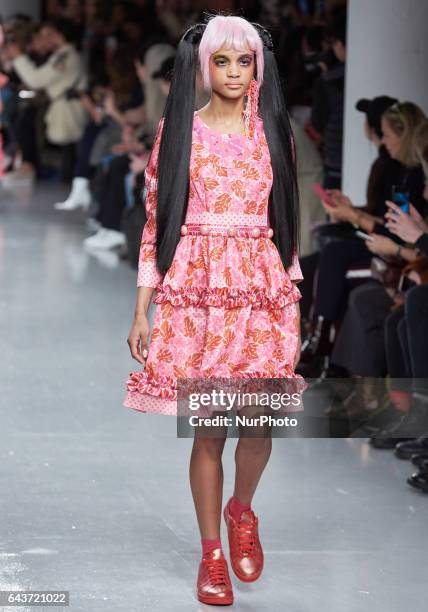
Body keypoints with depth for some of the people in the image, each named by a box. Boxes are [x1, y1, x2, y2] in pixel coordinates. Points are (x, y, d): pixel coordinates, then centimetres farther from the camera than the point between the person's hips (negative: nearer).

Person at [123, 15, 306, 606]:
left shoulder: (273, 131, 8)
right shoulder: (178, 130, 2)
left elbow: (285, 220, 12)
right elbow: (156, 222, 2)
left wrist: (295, 300, 9)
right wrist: (141, 311, -2)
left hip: (263, 291, 2)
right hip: (196, 291, -2)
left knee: (259, 425, -4)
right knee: (207, 431, 0)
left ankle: (242, 511, 27)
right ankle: (211, 552, 15)